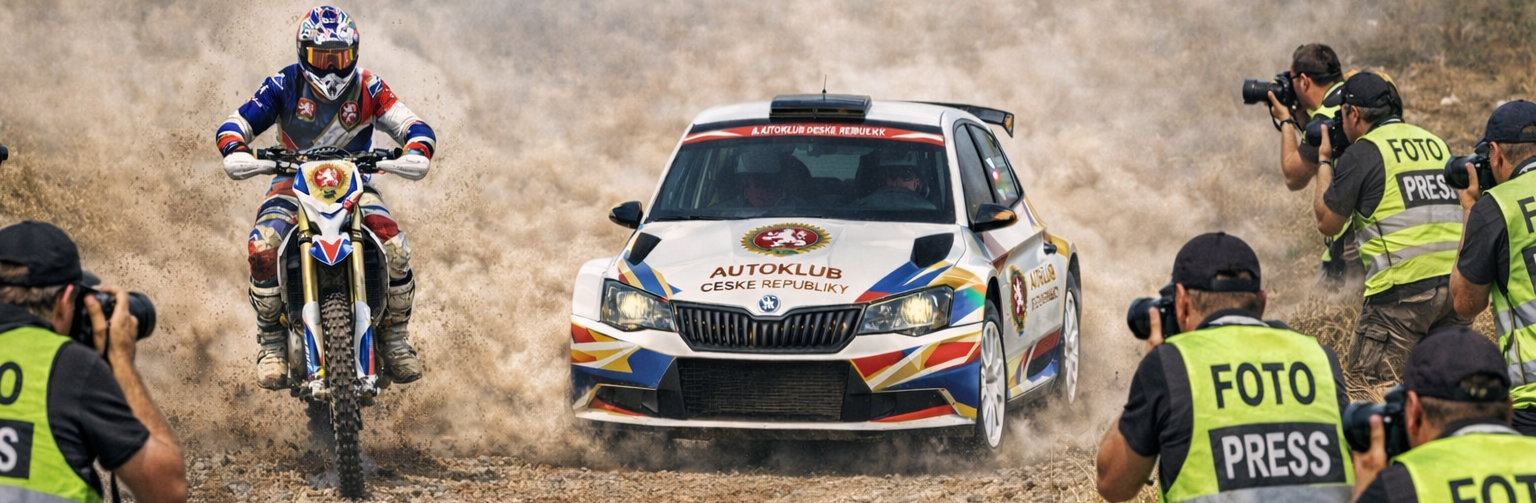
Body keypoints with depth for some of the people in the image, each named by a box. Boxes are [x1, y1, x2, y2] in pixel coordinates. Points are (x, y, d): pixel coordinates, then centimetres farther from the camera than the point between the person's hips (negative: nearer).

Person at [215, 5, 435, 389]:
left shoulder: (367, 88, -3)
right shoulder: (284, 87, -4)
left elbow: (412, 126, -8)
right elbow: (237, 124, -8)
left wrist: (417, 153, -32)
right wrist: (236, 152, -31)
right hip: (294, 181, -1)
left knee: (395, 249, -24)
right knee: (263, 248, -30)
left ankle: (397, 339, -3)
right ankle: (271, 344, -15)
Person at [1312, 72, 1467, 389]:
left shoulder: (1363, 152, -3)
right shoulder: (1435, 143, 15)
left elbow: (1327, 223, 5)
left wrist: (1324, 161, 20)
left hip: (1404, 287, -6)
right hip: (1457, 282, 6)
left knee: (1372, 381, -3)